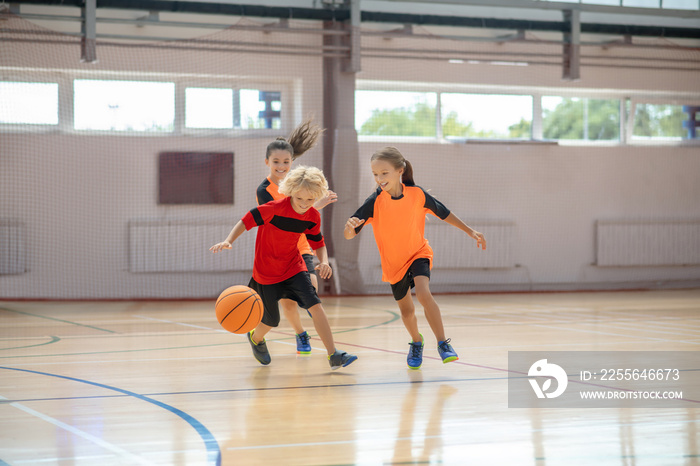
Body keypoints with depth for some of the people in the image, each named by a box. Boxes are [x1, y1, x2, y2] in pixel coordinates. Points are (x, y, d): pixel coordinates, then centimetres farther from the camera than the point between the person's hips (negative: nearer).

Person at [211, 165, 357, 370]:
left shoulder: (313, 217, -8)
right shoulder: (277, 208, -25)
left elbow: (318, 243, 5)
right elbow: (247, 220, -25)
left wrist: (323, 261, -16)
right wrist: (228, 241, -39)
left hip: (294, 267, 4)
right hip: (267, 272, -4)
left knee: (315, 305, -15)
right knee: (271, 320, 8)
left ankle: (333, 355, -12)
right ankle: (256, 338, 45)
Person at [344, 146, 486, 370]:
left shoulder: (417, 194, -18)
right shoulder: (375, 202, -21)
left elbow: (443, 213, 0)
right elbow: (348, 235, -23)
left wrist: (470, 231, 3)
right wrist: (350, 226, -47)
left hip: (418, 253, -1)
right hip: (393, 261, 2)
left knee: (423, 292, -29)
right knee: (406, 310, 16)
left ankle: (443, 343, -17)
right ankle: (417, 343, 47)